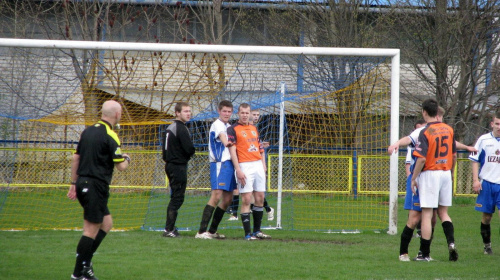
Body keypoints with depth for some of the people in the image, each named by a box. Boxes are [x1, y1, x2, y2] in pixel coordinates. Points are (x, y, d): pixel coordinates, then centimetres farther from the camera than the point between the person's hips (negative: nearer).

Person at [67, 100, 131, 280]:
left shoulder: (88, 131, 10)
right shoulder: (110, 136, -13)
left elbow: (75, 158, 13)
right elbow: (121, 166, -12)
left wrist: (74, 183, 18)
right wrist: (127, 158, 10)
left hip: (82, 184, 8)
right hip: (96, 187, -8)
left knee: (106, 223, 18)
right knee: (91, 230, -4)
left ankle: (85, 261, 13)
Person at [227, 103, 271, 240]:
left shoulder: (254, 128, 18)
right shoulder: (233, 129, -2)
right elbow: (232, 150, -8)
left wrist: (263, 165, 12)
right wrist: (238, 170, -16)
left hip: (258, 165, 6)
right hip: (245, 166, -6)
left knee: (260, 198, 6)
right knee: (246, 199, -9)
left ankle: (257, 230, 16)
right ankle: (247, 233, -8)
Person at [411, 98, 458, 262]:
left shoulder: (425, 132, -13)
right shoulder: (449, 130, 5)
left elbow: (422, 158, -18)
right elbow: (454, 156, 11)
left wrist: (414, 178, -10)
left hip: (430, 173, -6)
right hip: (446, 174, 6)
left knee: (427, 214, -2)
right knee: (443, 212, 17)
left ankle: (425, 254, -1)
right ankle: (451, 242, -3)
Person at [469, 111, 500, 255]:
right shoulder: (484, 140, 3)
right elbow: (475, 161, 6)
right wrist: (475, 180, -2)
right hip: (487, 183, 1)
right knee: (486, 216, 7)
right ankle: (487, 245, 21)